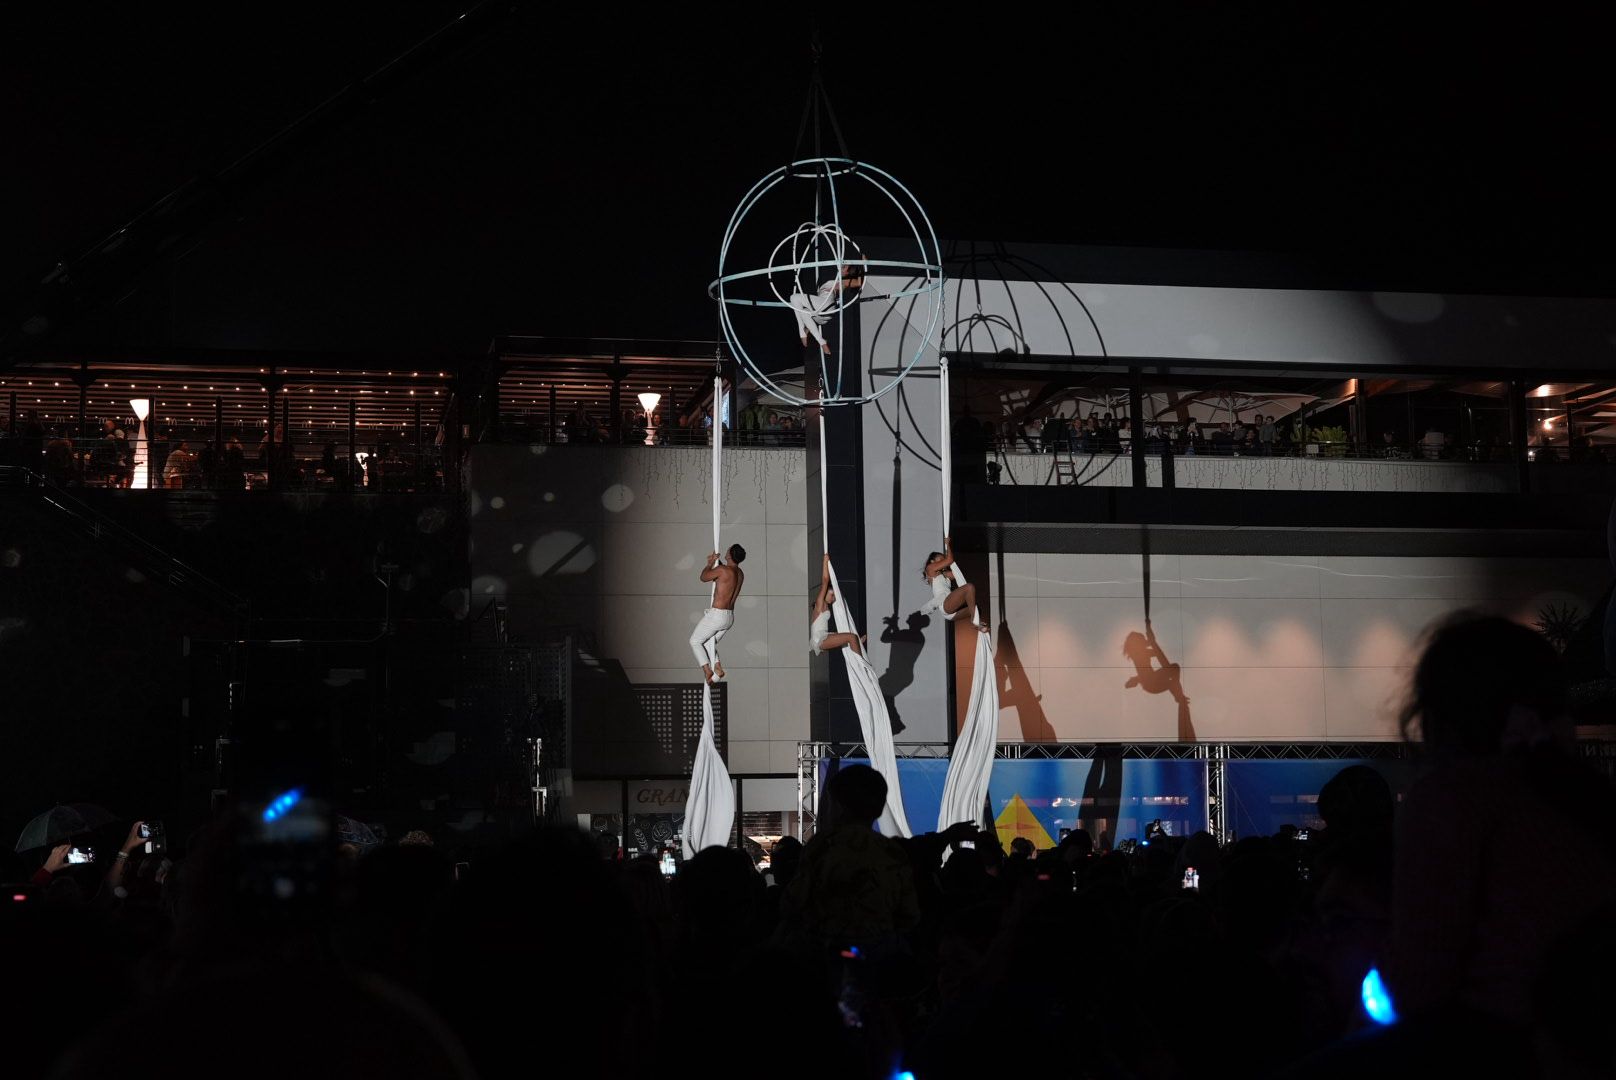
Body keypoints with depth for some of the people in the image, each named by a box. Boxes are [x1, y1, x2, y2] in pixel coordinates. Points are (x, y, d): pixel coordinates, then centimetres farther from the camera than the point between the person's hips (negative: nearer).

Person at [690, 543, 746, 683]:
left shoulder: (722, 570, -19)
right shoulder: (740, 574, 6)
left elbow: (704, 577, -3)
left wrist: (710, 564, 12)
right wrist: (716, 562, 20)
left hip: (717, 614, -8)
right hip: (730, 617, 8)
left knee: (695, 641, 10)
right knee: (709, 642, 25)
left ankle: (707, 670, -1)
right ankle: (717, 668, 8)